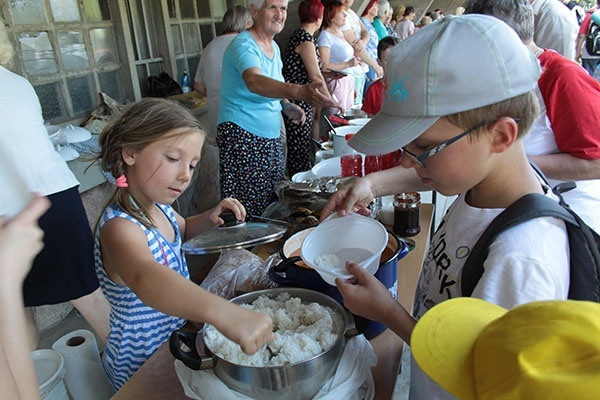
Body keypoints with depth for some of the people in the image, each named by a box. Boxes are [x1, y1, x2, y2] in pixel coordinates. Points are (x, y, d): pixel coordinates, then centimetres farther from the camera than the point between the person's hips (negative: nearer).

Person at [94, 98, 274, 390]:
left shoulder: (158, 206, -5)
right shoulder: (119, 227, -33)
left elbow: (181, 230, 18)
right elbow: (144, 278, -55)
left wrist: (210, 219, -4)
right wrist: (223, 313, -71)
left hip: (176, 335, 7)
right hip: (144, 370, -7)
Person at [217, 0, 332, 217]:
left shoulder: (274, 47, 12)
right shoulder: (243, 44, -15)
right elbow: (254, 82, -36)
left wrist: (286, 105, 4)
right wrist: (299, 91, -52)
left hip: (271, 136, 8)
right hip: (241, 136, -8)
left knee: (275, 204, 11)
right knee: (247, 209, -6)